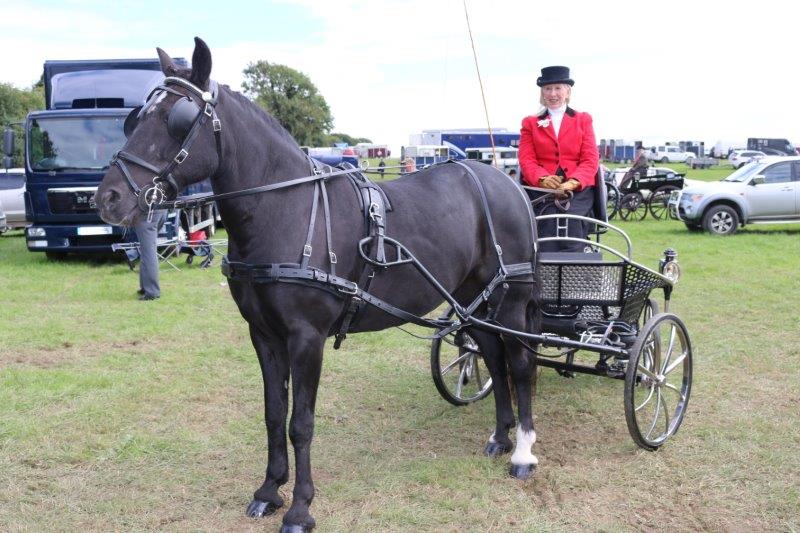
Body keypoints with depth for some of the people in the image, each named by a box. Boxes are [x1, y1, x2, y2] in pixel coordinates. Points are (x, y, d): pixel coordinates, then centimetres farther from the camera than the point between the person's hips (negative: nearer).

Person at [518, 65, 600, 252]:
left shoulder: (583, 120, 18)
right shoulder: (530, 123, 19)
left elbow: (591, 159, 7)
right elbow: (526, 159, 7)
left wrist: (574, 181, -15)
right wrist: (543, 178, -16)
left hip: (578, 189, 0)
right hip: (540, 188, 0)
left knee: (570, 217, -32)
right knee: (549, 216, -32)